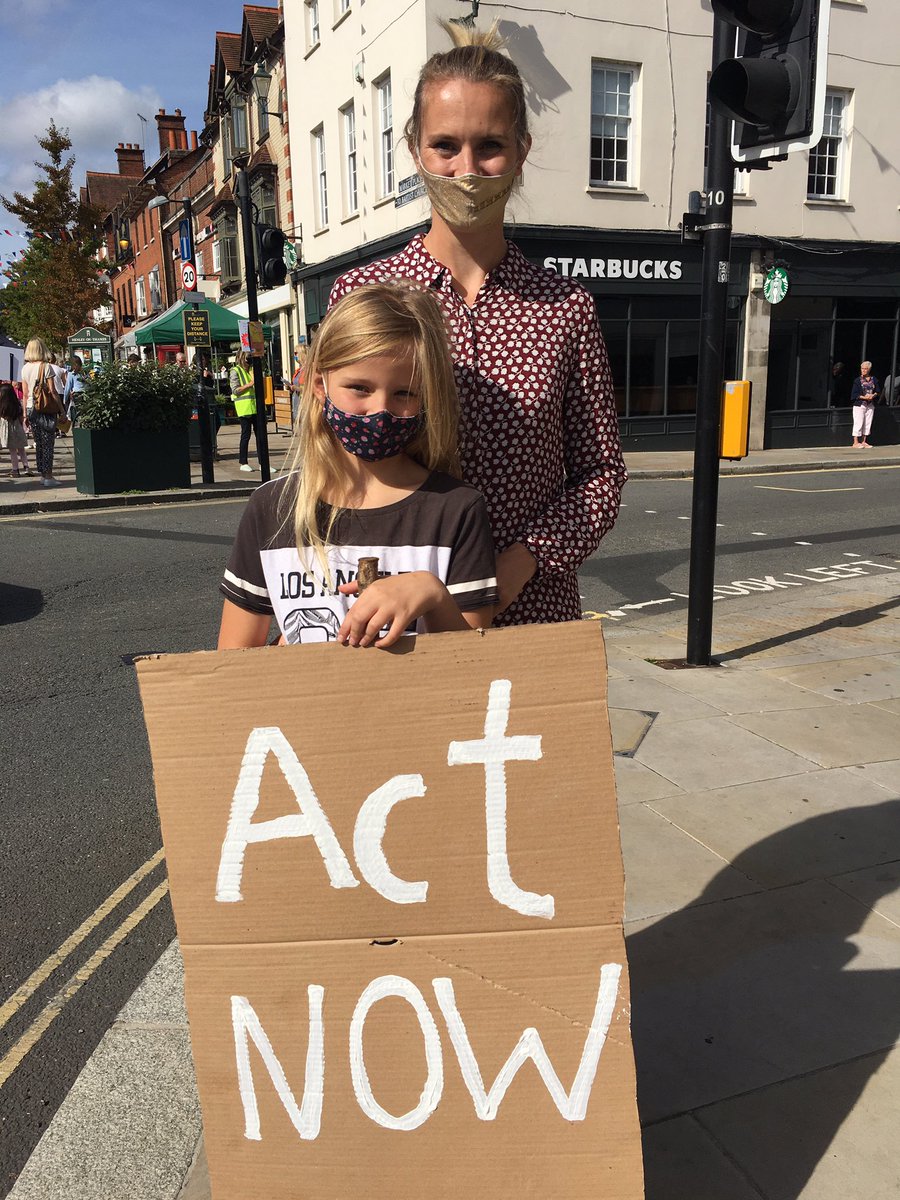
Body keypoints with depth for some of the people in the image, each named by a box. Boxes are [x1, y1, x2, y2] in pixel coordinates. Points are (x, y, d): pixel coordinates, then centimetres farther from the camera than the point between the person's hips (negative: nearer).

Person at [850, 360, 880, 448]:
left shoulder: (874, 380, 7)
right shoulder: (857, 380, -5)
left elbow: (878, 391, 11)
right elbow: (854, 394, -8)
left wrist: (873, 395, -10)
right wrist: (864, 397, -18)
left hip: (870, 405, 4)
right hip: (859, 404, -4)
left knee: (867, 424, 7)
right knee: (858, 423, -6)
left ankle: (864, 442, 15)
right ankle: (856, 442, -1)